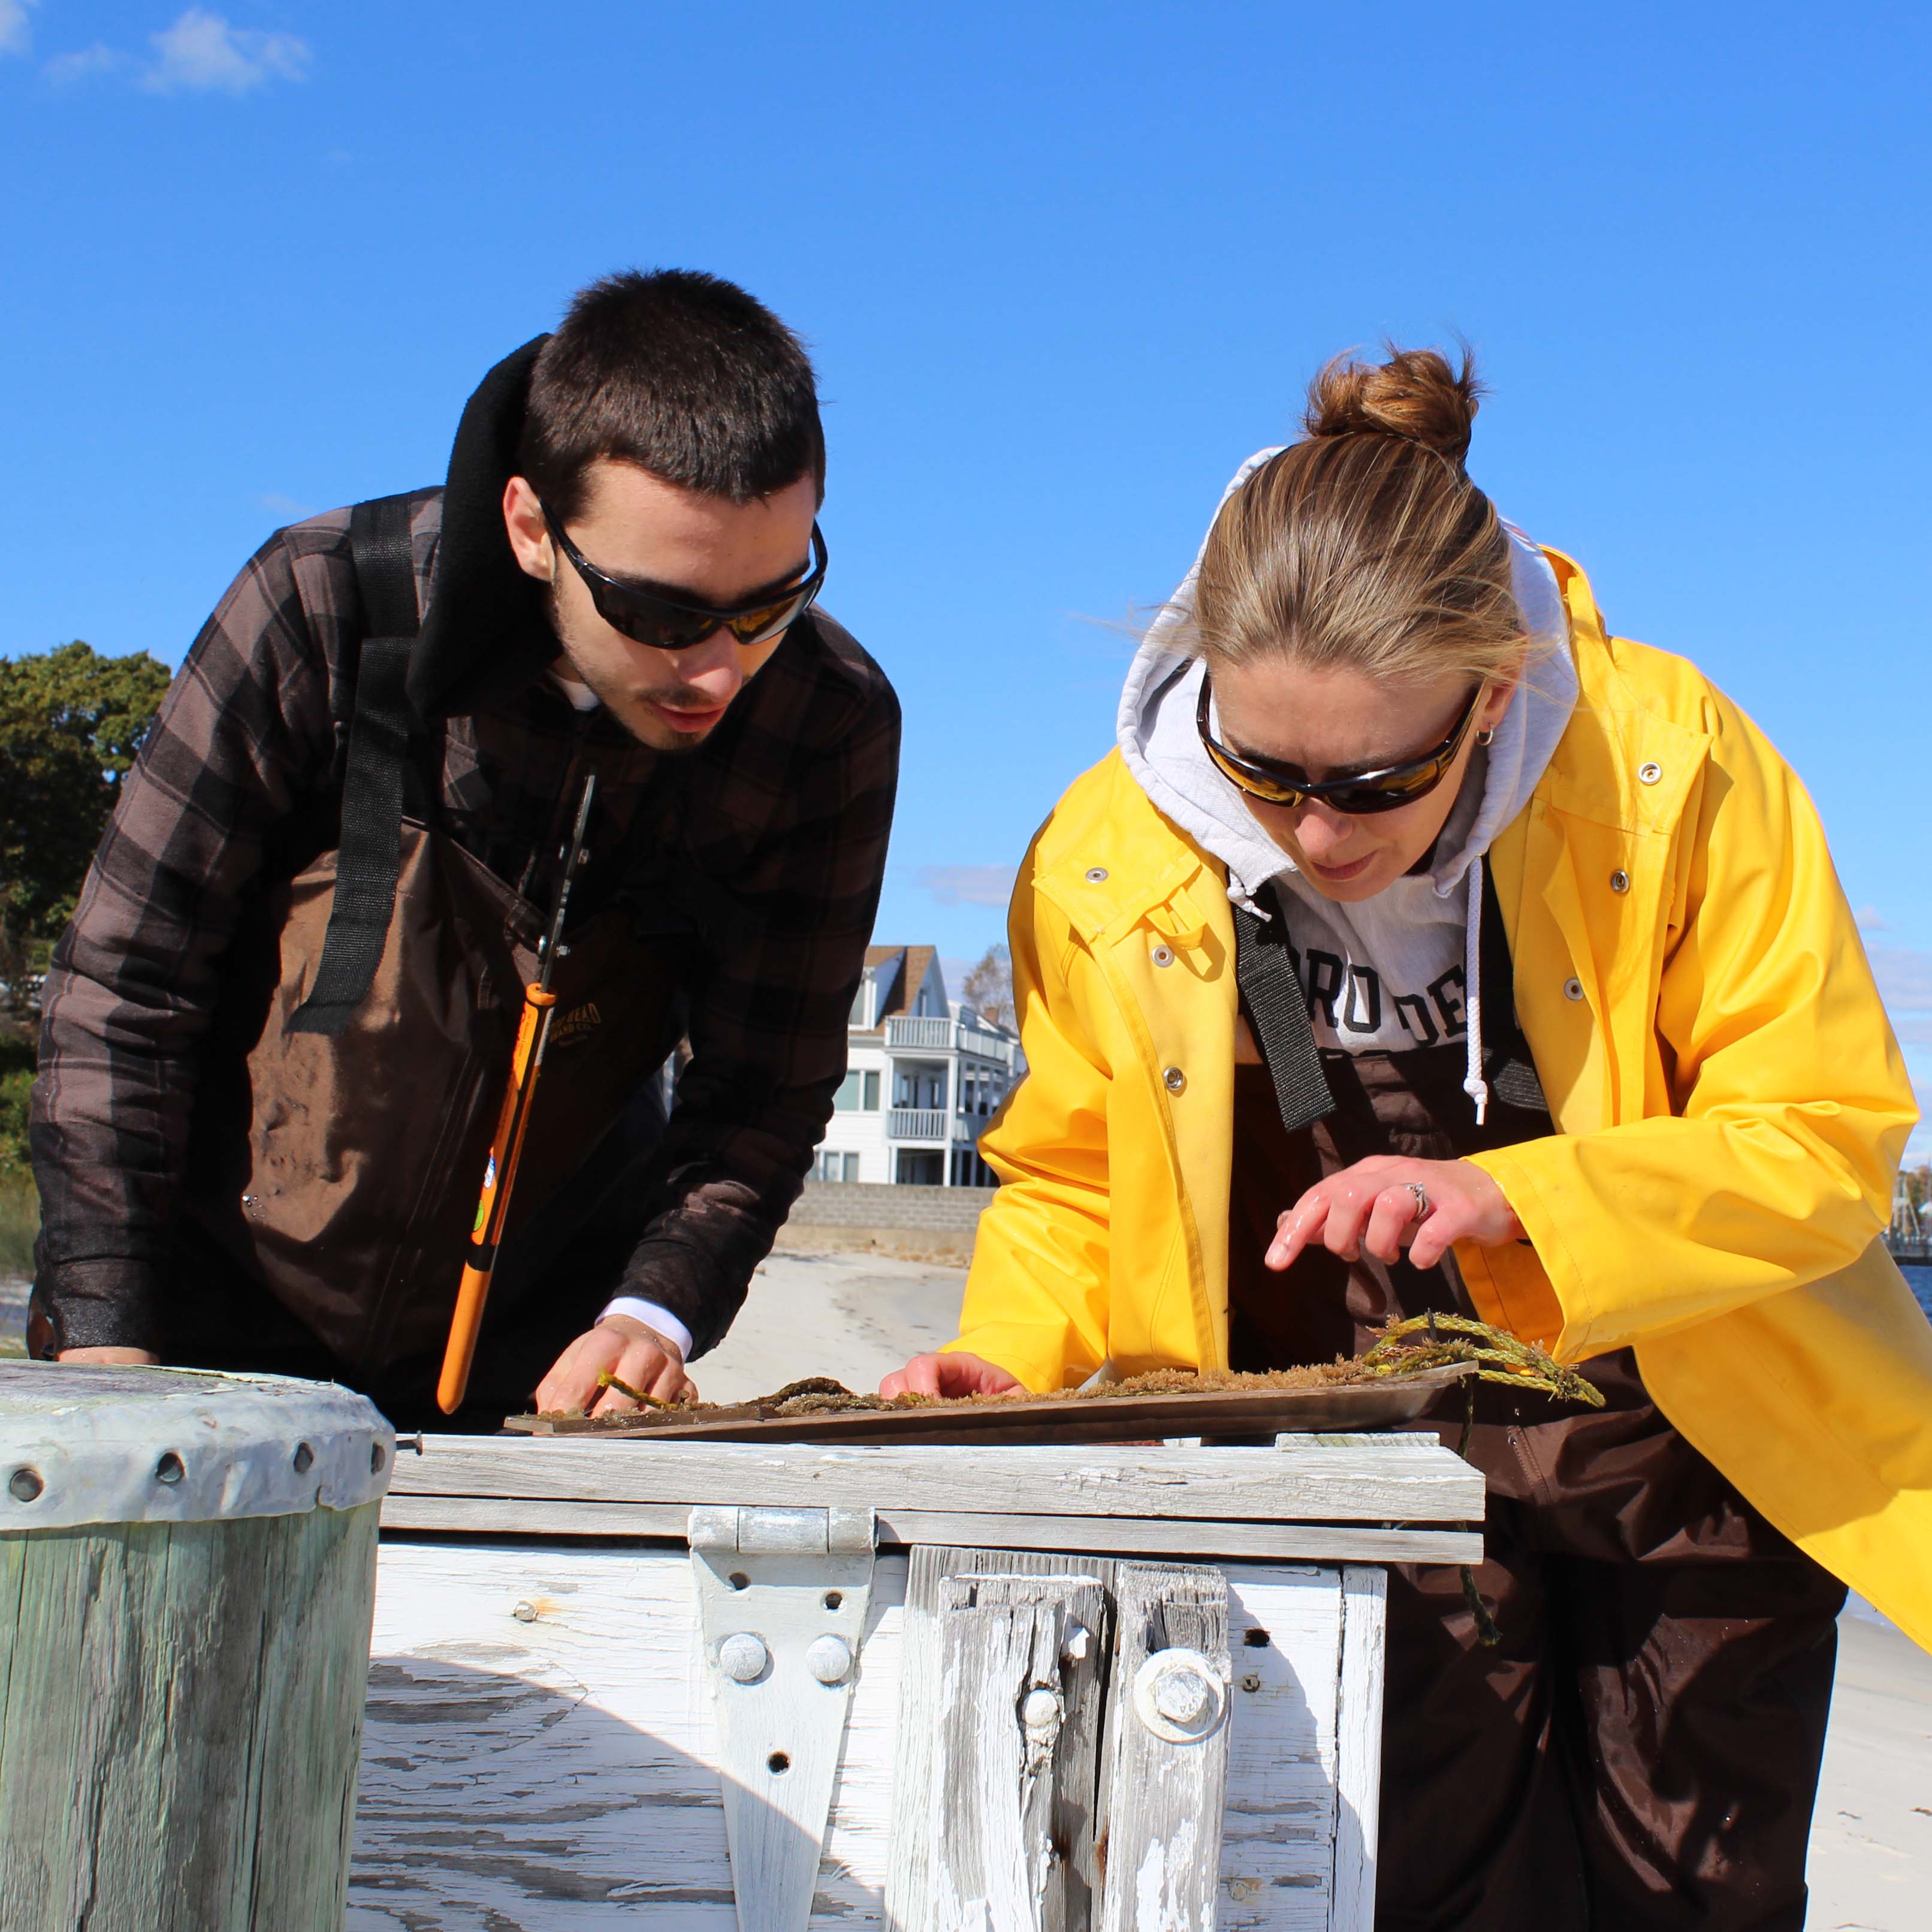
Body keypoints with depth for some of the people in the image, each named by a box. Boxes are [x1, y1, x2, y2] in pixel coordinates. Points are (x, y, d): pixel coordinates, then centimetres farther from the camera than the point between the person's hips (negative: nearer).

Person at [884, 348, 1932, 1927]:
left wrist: (1516, 1199, -30)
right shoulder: (1106, 862, -15)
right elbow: (1072, 1181, 2)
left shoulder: (1670, 763, -21)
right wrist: (1009, 1359, -17)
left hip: (1690, 1444, 0)